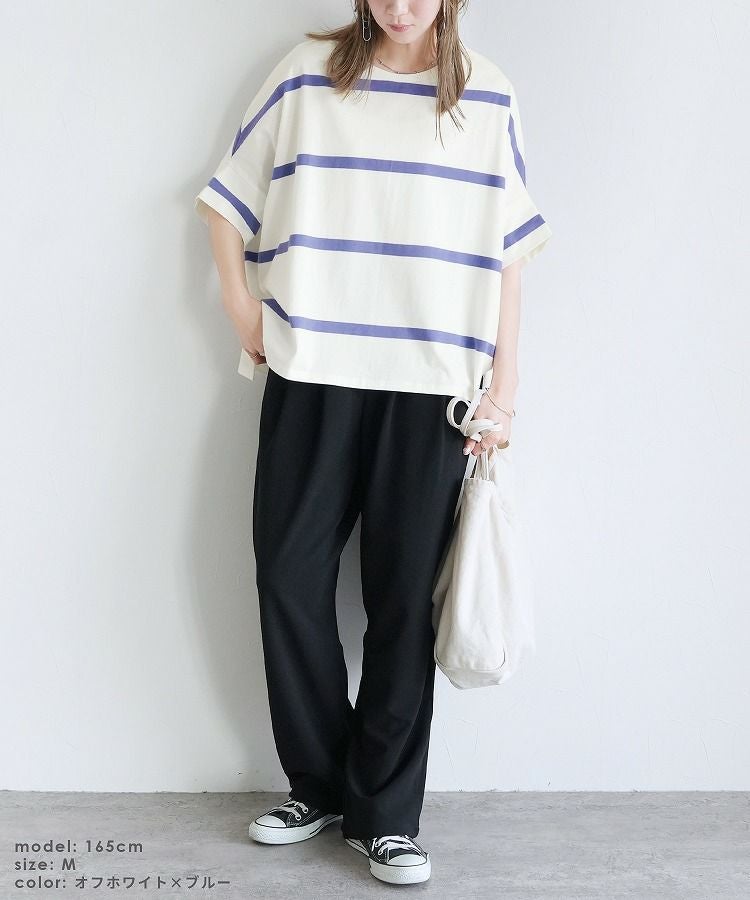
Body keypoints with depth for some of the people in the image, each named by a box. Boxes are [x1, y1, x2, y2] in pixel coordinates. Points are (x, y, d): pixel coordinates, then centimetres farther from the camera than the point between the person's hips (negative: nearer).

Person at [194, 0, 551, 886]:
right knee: (290, 574, 1)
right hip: (312, 376, 1)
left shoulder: (486, 95, 7)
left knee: (402, 595, 1)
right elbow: (229, 201, 13)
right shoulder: (307, 73, 7)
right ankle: (318, 784, 21)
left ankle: (384, 812, 15)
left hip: (432, 386, -1)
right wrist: (242, 306, 3)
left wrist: (504, 383, 1)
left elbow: (507, 250, 6)